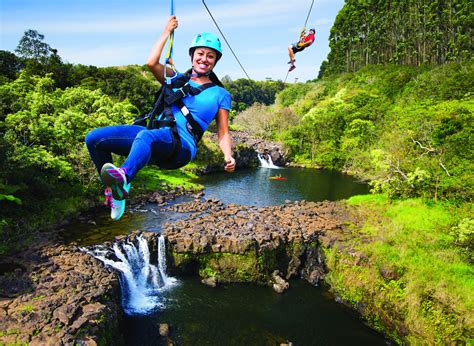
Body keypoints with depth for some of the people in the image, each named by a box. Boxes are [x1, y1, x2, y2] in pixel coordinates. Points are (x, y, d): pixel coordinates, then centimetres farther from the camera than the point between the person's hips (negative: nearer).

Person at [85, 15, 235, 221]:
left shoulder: (220, 95, 16)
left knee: (146, 136, -41)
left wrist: (228, 157, -9)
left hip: (182, 147, -5)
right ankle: (113, 190, -2)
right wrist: (167, 32, 15)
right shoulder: (177, 79, 24)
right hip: (155, 138, 5)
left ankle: (123, 177, -68)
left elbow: (223, 133, 11)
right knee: (94, 138, -12)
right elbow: (151, 63, 6)